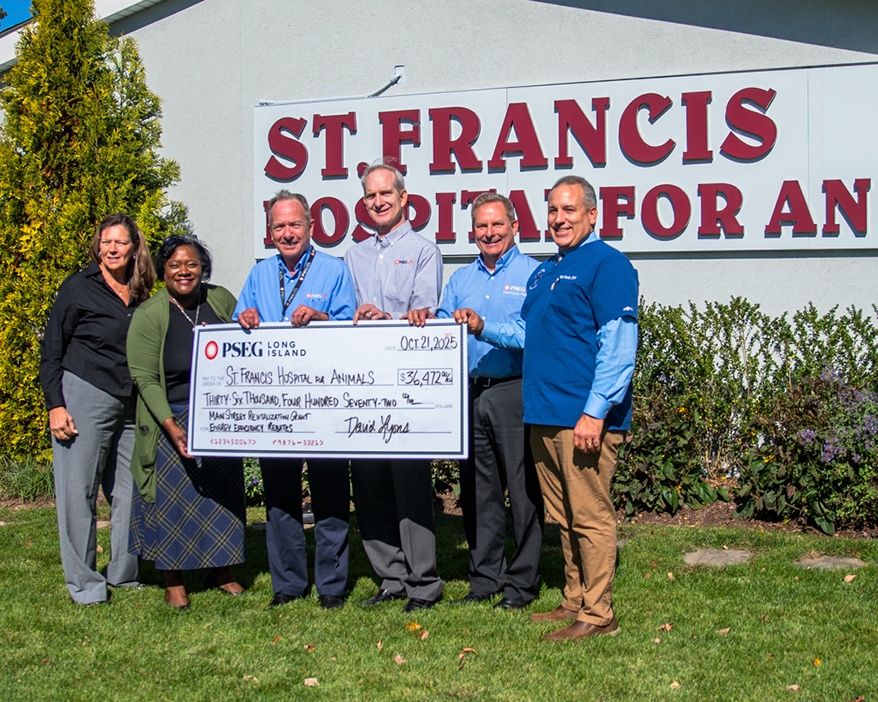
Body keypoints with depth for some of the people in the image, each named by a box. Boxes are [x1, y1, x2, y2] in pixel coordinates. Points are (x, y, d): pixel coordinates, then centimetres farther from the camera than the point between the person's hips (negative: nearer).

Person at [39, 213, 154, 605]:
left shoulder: (141, 295, 14)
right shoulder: (78, 288, 0)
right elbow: (51, 351, 0)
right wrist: (55, 404, -8)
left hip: (132, 406, 5)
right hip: (85, 399, -5)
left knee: (131, 491, 5)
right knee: (79, 491, -3)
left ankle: (124, 575, 19)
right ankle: (84, 586, 6)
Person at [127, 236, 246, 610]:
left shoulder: (220, 299, 2)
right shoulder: (149, 315, -10)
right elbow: (145, 379, -12)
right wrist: (172, 426, -23)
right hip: (172, 419, -4)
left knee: (224, 492, 10)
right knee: (175, 497, -2)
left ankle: (222, 570, 26)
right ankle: (174, 582, 12)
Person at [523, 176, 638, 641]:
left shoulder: (607, 265, -7)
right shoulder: (544, 272, 20)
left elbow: (618, 345, -15)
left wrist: (595, 411, -21)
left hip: (583, 415, -9)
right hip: (544, 414, 9)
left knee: (590, 516, -4)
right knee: (565, 517, 15)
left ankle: (598, 615, 3)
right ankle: (575, 601, 25)